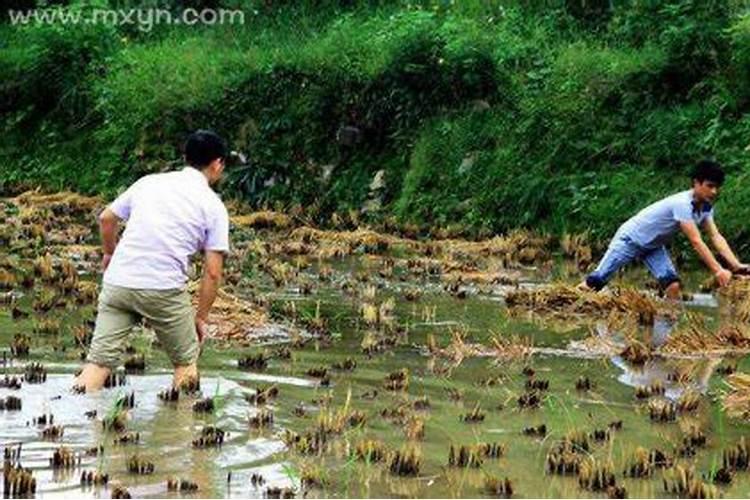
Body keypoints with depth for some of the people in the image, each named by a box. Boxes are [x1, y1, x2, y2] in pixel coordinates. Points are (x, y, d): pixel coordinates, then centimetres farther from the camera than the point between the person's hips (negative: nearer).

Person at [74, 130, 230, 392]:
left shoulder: (149, 182, 15)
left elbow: (106, 218, 22)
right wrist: (201, 318, 13)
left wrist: (110, 253, 41)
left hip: (117, 282, 4)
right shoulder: (213, 206, 5)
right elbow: (212, 273, 1)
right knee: (186, 363, 16)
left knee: (99, 362, 1)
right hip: (164, 289, -3)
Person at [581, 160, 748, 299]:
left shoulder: (705, 207, -8)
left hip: (653, 245, 8)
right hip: (631, 238, -8)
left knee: (673, 285, -11)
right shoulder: (682, 204, -34)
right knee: (596, 281, -5)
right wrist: (718, 271, -41)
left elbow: (716, 237, -13)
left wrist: (736, 265, -25)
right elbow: (696, 242, -37)